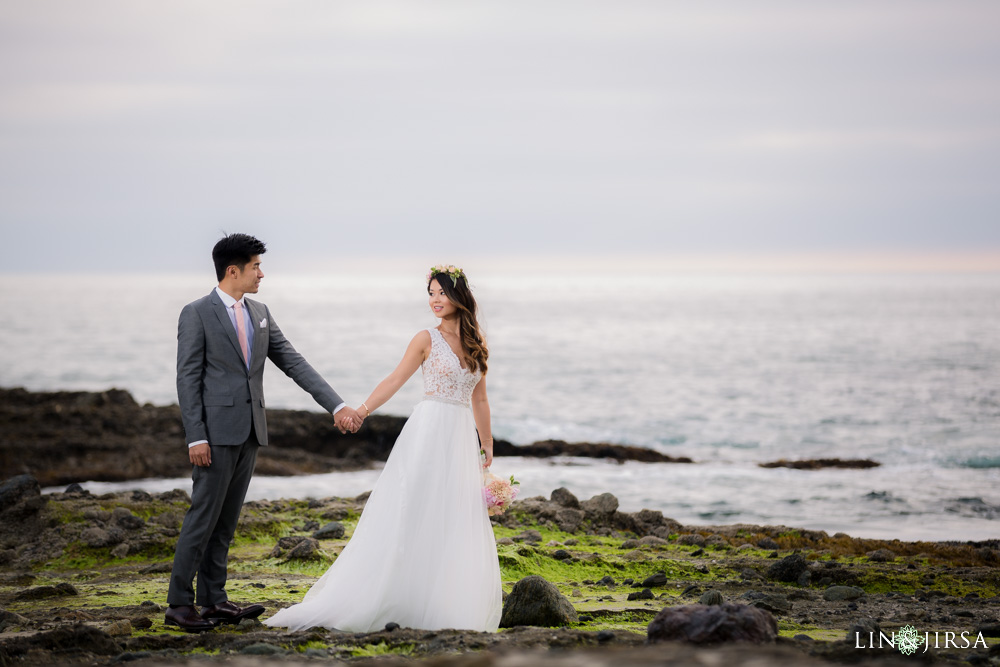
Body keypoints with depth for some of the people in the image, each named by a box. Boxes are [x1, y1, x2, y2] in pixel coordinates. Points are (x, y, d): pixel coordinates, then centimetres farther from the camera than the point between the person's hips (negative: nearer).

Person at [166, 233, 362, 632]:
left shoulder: (260, 314, 13)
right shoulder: (197, 314, -6)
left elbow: (293, 363, 10)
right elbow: (187, 379, -9)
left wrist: (337, 405, 2)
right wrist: (195, 437, -16)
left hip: (249, 433, 7)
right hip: (216, 431, -7)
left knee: (226, 520, 9)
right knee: (203, 516, -6)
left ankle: (213, 600, 14)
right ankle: (178, 604, -1)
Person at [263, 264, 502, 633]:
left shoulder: (476, 344, 12)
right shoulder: (427, 339, 0)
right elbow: (395, 380, -2)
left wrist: (488, 448, 17)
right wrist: (360, 411, -14)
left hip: (461, 440, 4)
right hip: (428, 433, -4)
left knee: (461, 528, 1)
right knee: (409, 516, -7)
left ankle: (447, 609, 8)